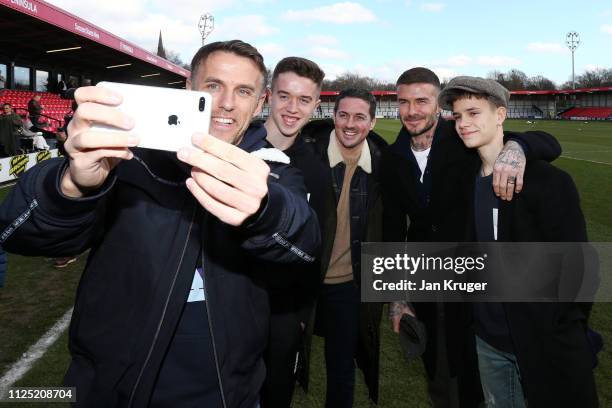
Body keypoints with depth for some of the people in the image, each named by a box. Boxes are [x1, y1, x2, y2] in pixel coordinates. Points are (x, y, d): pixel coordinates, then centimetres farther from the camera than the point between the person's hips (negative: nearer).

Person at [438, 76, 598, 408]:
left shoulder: (550, 181, -15)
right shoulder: (464, 181, 2)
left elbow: (577, 268, -14)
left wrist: (567, 339, -13)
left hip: (545, 342, -5)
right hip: (488, 339, 5)